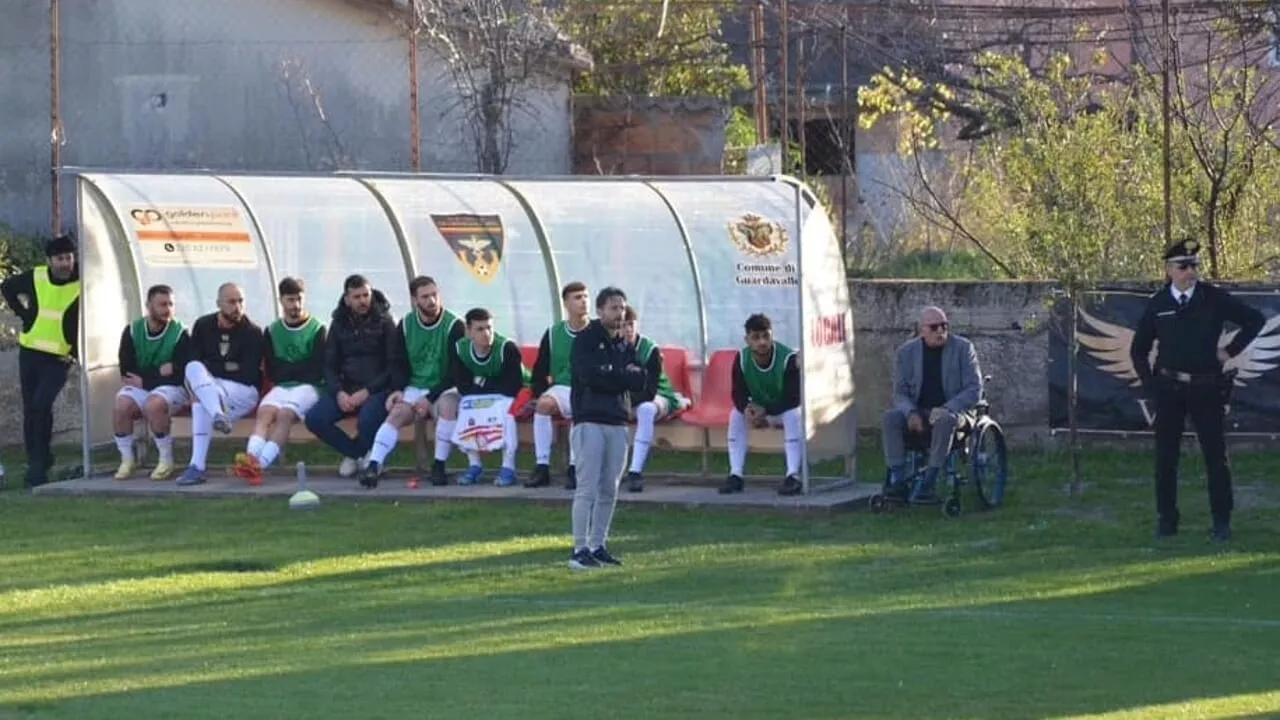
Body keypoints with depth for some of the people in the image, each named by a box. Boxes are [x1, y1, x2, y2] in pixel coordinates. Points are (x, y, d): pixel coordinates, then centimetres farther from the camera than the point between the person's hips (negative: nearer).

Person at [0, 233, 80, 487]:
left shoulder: (82, 286, -9)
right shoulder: (35, 277, 0)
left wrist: (77, 352, -5)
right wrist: (23, 312, 8)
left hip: (58, 359, -4)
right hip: (29, 353, 4)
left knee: (41, 405, -19)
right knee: (30, 410, 9)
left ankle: (39, 464, -12)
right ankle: (36, 462, 22)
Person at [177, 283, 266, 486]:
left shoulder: (252, 332, -2)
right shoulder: (203, 326, 9)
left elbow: (248, 376, -9)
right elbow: (193, 363, 4)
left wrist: (214, 368, -10)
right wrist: (229, 367, -9)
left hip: (243, 391, -4)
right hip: (207, 385, 4)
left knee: (201, 403, -31)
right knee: (193, 368, -30)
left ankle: (197, 466, -40)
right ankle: (219, 415, -48)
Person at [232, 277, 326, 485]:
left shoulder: (317, 330, 5)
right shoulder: (272, 331, 16)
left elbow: (317, 371, -3)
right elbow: (271, 371, 9)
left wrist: (286, 369, 1)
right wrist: (299, 368, -2)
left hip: (308, 387, -3)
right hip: (281, 387, 3)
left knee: (284, 414, -33)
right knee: (265, 411, -29)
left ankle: (260, 464, -50)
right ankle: (251, 458, -53)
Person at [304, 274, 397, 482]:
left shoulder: (384, 322, -1)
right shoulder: (339, 324, 11)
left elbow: (393, 366, -6)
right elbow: (329, 365, 10)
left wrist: (367, 391, -17)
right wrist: (339, 393, -10)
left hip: (377, 389, -4)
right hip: (345, 388, 4)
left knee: (367, 420, -36)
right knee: (315, 419, -19)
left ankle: (354, 453, -1)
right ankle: (359, 454, -1)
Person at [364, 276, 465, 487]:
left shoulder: (453, 326, -8)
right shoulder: (405, 326, 5)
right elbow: (397, 363, 11)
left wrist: (430, 398, -18)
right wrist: (397, 390, -9)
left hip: (443, 390, -3)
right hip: (414, 388, 3)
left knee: (447, 406, -35)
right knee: (397, 413, -25)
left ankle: (439, 466, -23)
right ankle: (373, 466, -35)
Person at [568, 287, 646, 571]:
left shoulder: (626, 345, 17)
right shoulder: (585, 339, -1)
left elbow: (640, 381, 5)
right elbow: (589, 375, -17)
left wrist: (609, 376, -7)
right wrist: (624, 376, -5)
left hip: (618, 422, 6)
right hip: (589, 421, -6)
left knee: (609, 490, 6)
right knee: (588, 488, -10)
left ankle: (598, 545, 12)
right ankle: (579, 550, -10)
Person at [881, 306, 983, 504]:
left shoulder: (963, 348, -2)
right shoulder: (907, 351, 5)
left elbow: (974, 390, -7)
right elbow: (900, 391, 5)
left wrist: (946, 409, -23)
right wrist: (911, 413, -17)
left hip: (954, 411, -3)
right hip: (918, 411, 3)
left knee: (945, 420, -38)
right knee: (890, 418, -27)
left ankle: (928, 484, -40)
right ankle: (898, 481, -32)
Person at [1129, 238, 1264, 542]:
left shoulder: (1214, 298, -1)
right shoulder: (1157, 304, 3)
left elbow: (1255, 320, 5)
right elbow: (1138, 349, 13)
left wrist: (1231, 350, -1)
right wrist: (1150, 383, 5)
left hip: (1207, 388, -1)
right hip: (1169, 389, 1)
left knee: (1215, 456, 0)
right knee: (1165, 457, 4)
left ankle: (1222, 522, 6)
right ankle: (1167, 519, 13)